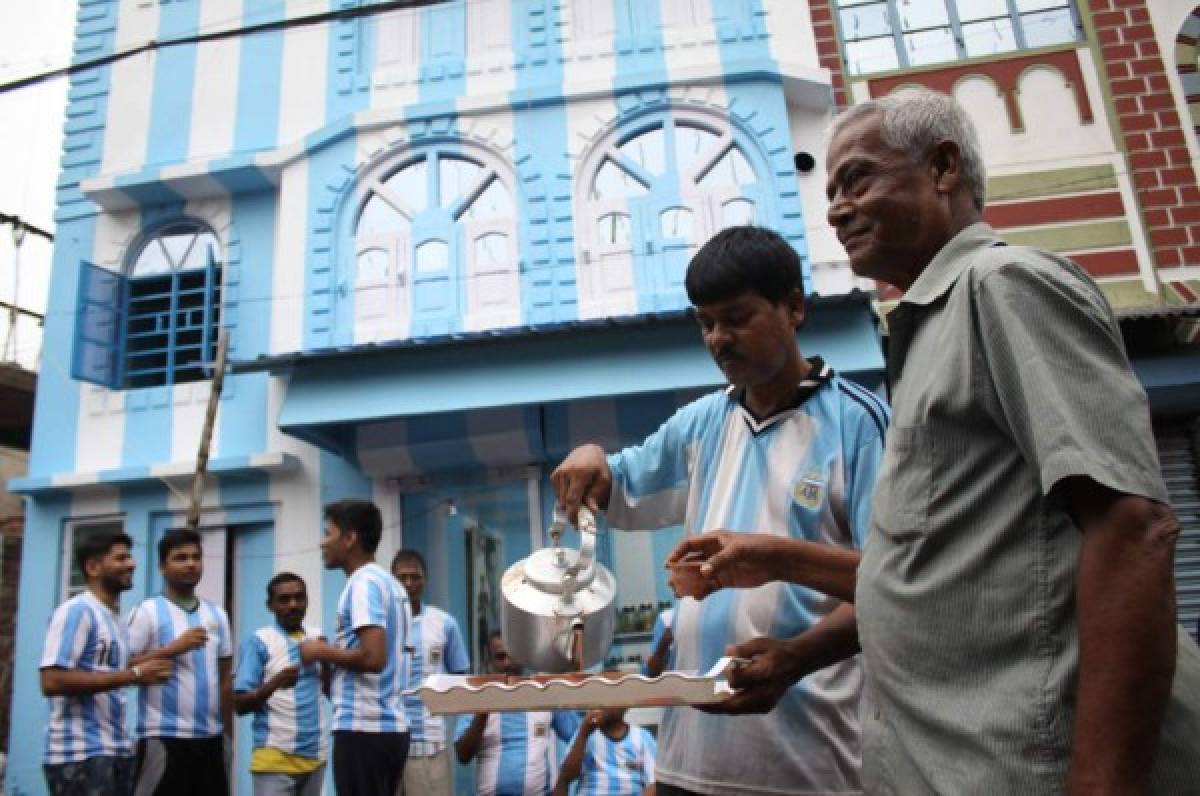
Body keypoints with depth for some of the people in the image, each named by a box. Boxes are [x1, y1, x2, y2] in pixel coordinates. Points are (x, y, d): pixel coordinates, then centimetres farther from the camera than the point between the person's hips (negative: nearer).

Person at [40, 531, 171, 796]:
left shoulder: (117, 619, 15)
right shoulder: (77, 611, -10)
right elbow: (53, 681, -20)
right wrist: (134, 675, -20)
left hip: (118, 751, 8)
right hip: (80, 755, -8)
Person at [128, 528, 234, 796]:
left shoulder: (217, 614, 12)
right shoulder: (148, 611, -4)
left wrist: (228, 731, 13)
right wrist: (174, 648, -18)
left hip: (210, 737, 6)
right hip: (164, 737, -6)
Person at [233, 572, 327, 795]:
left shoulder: (318, 638, 8)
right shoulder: (258, 641, -6)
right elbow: (240, 705, -9)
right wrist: (275, 683, -27)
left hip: (315, 756, 5)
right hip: (275, 759, -5)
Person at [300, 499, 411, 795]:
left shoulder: (363, 583, -12)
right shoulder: (390, 583, 16)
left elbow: (373, 657, -23)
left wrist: (322, 652, -9)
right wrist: (332, 656, 17)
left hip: (362, 727, -9)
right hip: (390, 725, 9)